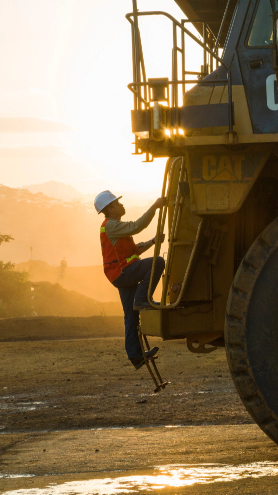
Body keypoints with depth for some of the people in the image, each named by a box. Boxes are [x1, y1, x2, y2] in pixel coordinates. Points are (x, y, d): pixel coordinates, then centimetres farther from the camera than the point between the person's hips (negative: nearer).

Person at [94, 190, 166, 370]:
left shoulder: (114, 227, 24)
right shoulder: (111, 225, -10)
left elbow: (135, 249, 23)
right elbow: (137, 226, -24)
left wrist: (153, 241, 9)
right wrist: (155, 207, -23)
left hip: (124, 276, 10)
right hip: (122, 272, -10)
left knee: (132, 315, 8)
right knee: (158, 262, -21)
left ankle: (135, 355, 8)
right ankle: (142, 299, -22)